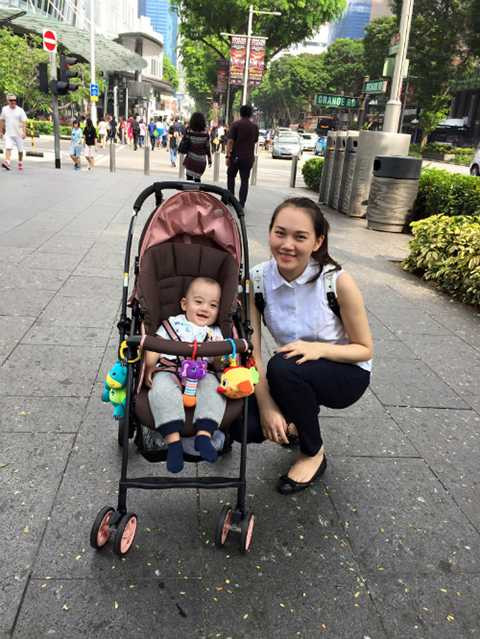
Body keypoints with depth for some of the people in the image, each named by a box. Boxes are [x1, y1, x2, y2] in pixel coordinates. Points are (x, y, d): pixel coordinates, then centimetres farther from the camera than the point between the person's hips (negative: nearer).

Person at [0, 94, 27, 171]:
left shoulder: (20, 110, -4)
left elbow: (24, 122, -9)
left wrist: (24, 132, -22)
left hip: (18, 134, -1)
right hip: (8, 134, 1)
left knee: (20, 150, 10)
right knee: (8, 148, -16)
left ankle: (20, 163, 30)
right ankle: (7, 163, -29)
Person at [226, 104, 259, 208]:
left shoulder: (236, 124, -5)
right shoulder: (255, 126, 6)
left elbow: (230, 141, -12)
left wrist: (228, 155, -11)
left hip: (236, 156, -2)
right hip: (249, 157, 2)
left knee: (231, 176, 16)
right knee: (244, 180, 5)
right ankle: (241, 203, 1)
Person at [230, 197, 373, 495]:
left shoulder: (337, 281, -23)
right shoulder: (256, 280, -16)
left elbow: (365, 349, -13)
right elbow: (252, 352, -16)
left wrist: (319, 348, -31)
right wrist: (266, 406, -26)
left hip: (347, 373, -3)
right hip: (296, 376, 3)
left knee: (283, 367, -33)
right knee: (242, 423, -20)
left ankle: (314, 454, -5)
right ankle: (298, 424, 15)